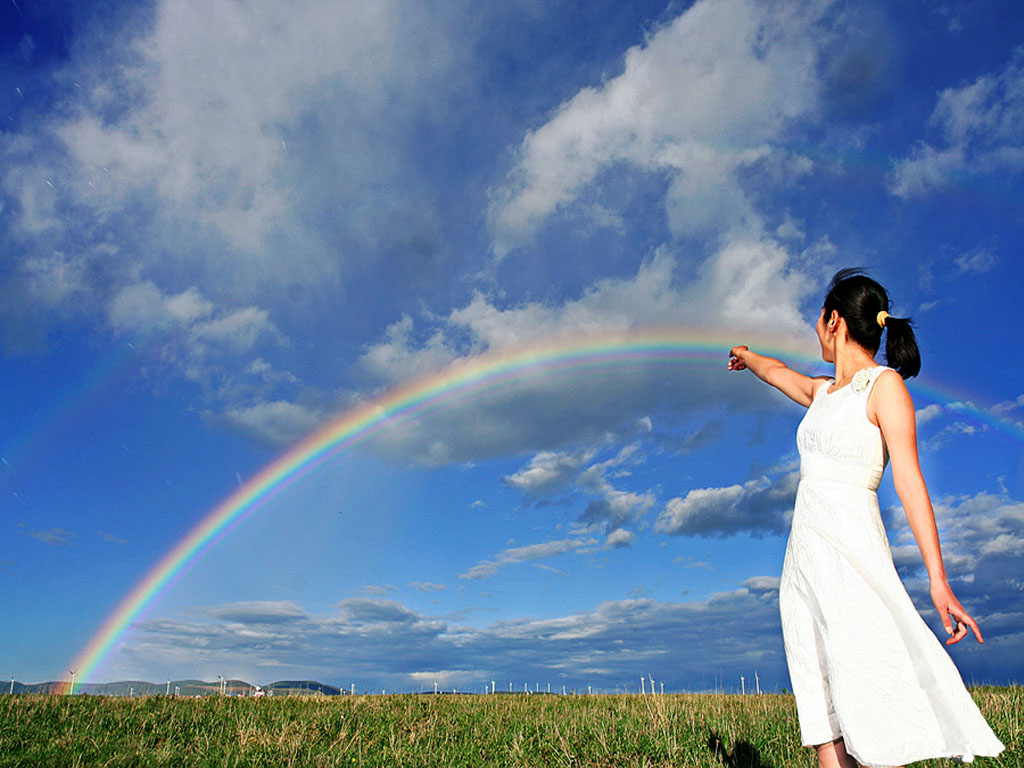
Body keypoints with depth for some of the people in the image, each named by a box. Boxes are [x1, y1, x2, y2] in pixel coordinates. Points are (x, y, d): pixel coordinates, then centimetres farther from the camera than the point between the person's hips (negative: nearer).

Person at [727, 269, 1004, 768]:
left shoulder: (884, 385, -2)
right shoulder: (823, 392, 18)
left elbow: (909, 481, -9)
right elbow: (776, 371, 41)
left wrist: (938, 580, -15)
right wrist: (747, 358, 61)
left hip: (850, 551, -7)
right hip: (803, 555, 7)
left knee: (868, 705, -12)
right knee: (823, 707, 3)